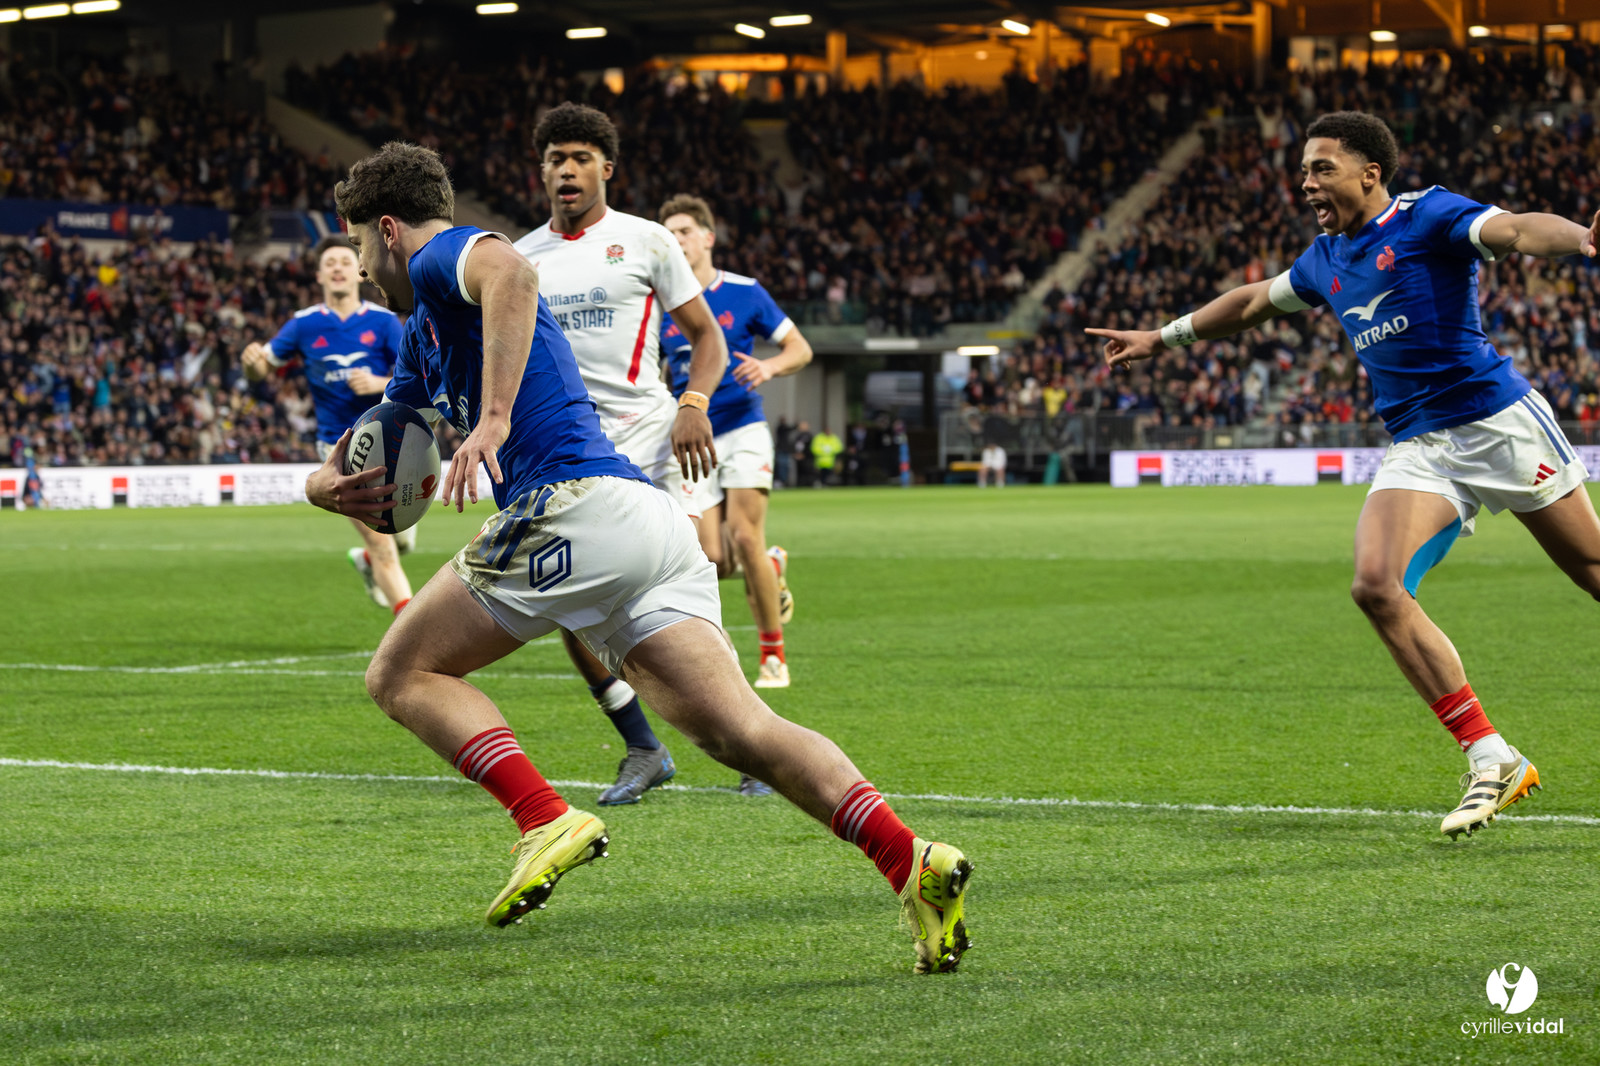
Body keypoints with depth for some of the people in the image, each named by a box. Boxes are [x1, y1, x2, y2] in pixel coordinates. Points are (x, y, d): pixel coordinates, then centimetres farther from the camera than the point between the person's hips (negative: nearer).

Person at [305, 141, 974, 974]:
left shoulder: (441, 255, 5)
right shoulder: (424, 333, 35)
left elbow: (511, 275, -19)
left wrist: (492, 418, -27)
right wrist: (330, 481, 19)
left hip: (576, 504, -9)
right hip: (652, 525, 9)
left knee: (402, 673, 3)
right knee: (738, 730, -6)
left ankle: (547, 821, -15)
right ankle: (910, 860, -25)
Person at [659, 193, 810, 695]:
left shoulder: (744, 293, -1)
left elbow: (800, 347, 5)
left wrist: (770, 366, -15)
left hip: (743, 430, -3)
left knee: (745, 539, -17)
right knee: (713, 562, -8)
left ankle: (773, 655, -1)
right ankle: (771, 567, 28)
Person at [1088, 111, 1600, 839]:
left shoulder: (1428, 216, -7)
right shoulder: (1327, 258, 15)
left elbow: (1518, 231, -24)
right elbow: (1254, 301, 33)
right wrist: (1164, 337, 41)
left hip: (1498, 421, -5)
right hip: (1418, 448, 5)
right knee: (1376, 585, -18)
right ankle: (1490, 760, -16)